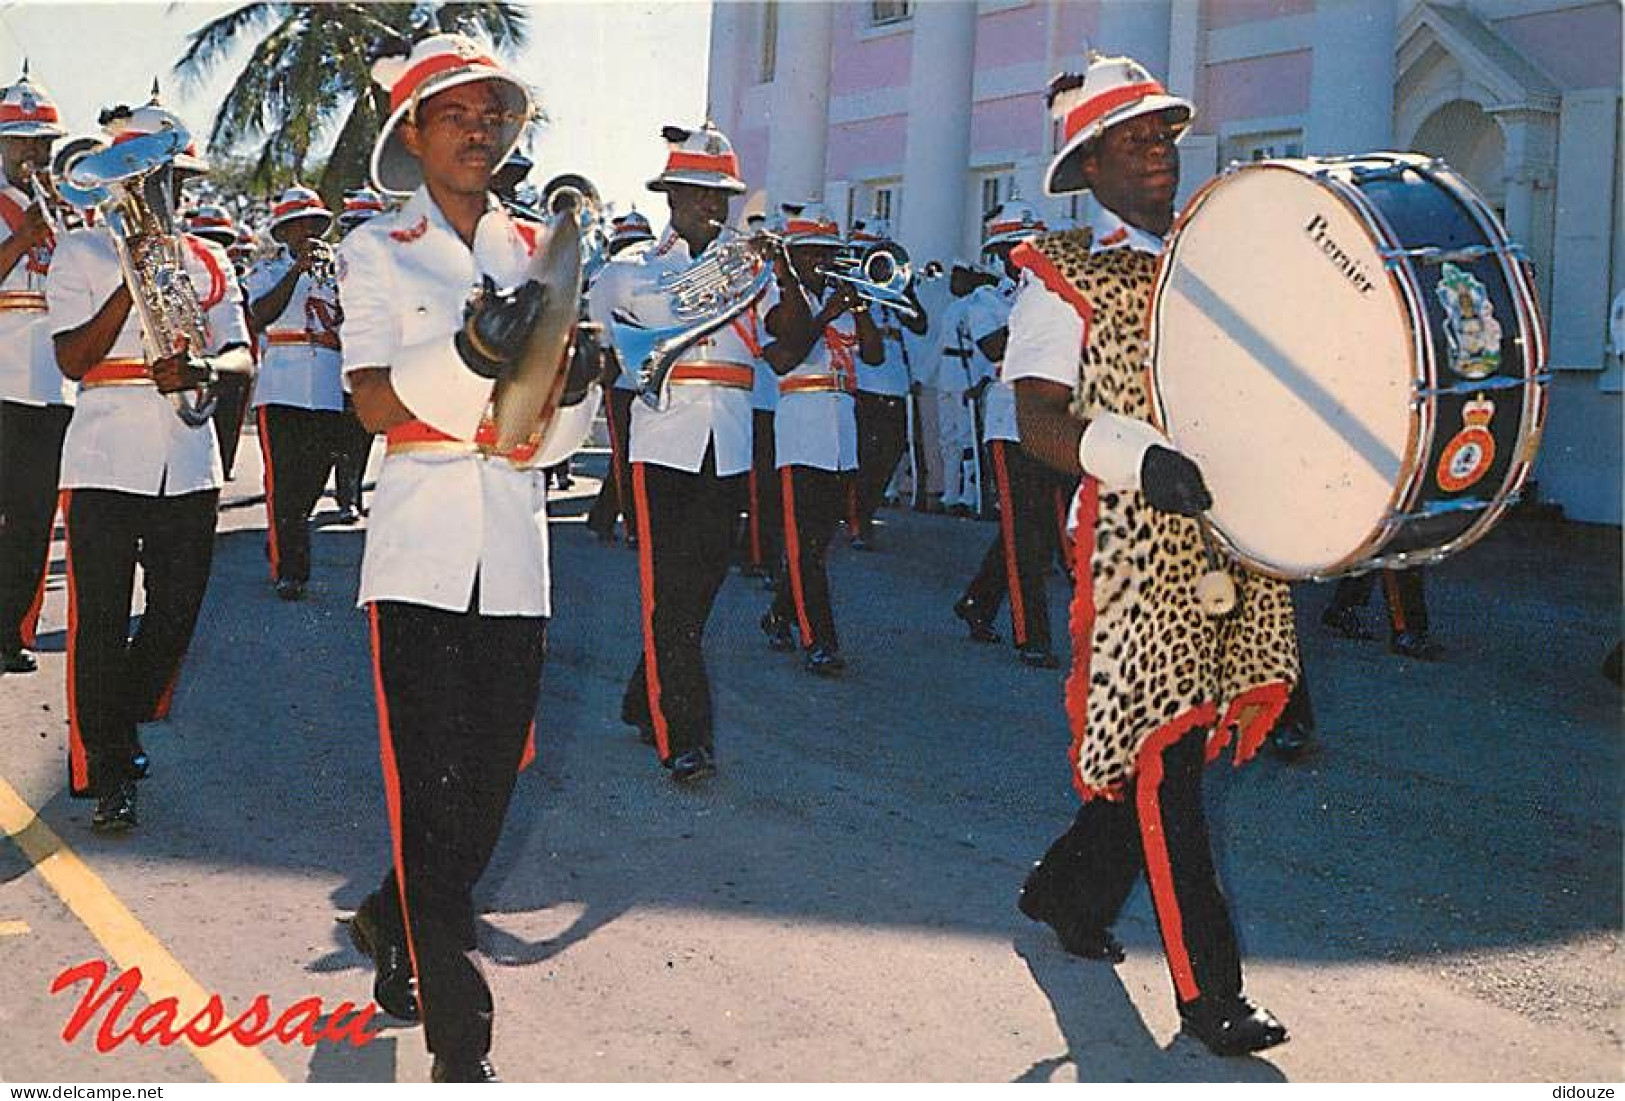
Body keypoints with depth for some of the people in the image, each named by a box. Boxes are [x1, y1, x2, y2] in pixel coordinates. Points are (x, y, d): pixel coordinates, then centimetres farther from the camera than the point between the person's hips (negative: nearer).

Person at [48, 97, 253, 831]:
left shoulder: (206, 261, 13)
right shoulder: (81, 252, 2)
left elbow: (242, 355, 5)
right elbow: (73, 360, -7)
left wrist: (203, 369, -18)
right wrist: (135, 282, -16)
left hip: (189, 463, 4)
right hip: (106, 461, -4)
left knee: (176, 614, 8)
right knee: (101, 620, -3)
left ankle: (118, 730, 31)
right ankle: (105, 776, 7)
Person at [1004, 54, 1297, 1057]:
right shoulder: (1064, 277, 0)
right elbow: (1038, 420, -9)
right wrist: (1139, 458, -25)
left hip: (1235, 537, 6)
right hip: (1136, 541, -6)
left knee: (1170, 742, 11)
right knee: (1164, 752, -5)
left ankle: (1069, 890, 34)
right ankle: (1209, 992, 2)